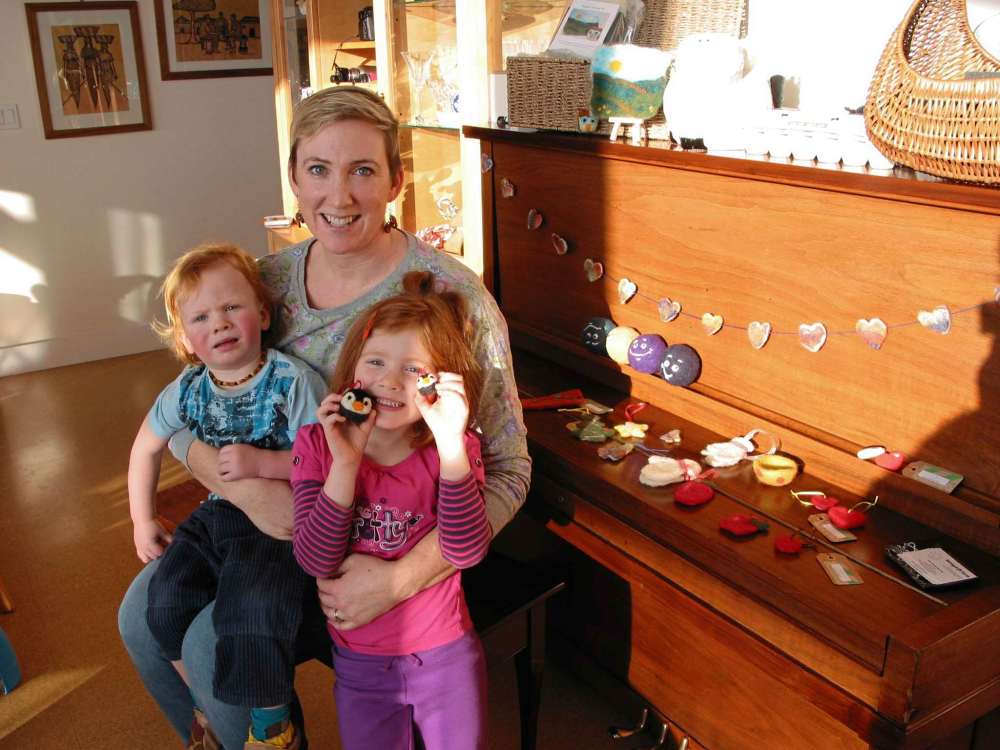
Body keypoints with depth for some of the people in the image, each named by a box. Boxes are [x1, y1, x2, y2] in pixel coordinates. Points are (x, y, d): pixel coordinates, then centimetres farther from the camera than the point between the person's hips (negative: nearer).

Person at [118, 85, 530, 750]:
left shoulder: (449, 295, -20)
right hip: (271, 522, 6)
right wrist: (249, 490, -21)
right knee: (142, 617, 0)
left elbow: (507, 472, -19)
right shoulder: (269, 280, -2)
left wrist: (401, 578, -29)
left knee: (217, 645, -18)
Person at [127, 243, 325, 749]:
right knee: (167, 599, -4)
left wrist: (262, 463, -28)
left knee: (249, 611, -24)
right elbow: (146, 446, 17)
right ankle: (205, 708, 24)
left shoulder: (294, 381, -18)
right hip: (219, 513, 7)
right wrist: (142, 520, 18)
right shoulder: (188, 390, 0)